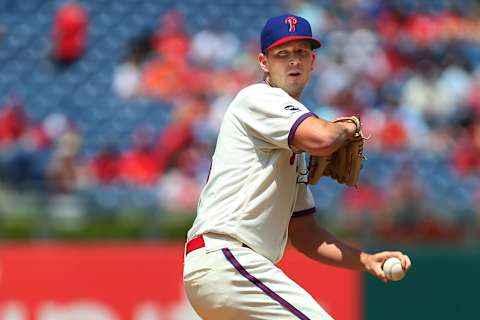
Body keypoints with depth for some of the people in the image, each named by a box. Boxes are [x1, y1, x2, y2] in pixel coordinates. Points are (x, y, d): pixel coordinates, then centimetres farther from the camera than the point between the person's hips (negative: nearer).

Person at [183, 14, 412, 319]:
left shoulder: (293, 147, 26)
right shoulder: (259, 97, -1)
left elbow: (302, 232, 24)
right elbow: (322, 138, -20)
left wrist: (365, 260, 10)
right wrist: (347, 127, 3)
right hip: (223, 259, -10)